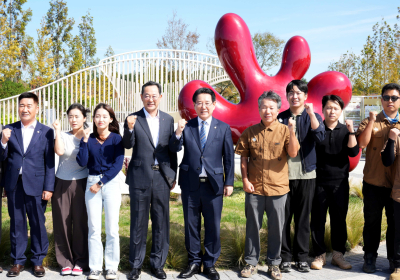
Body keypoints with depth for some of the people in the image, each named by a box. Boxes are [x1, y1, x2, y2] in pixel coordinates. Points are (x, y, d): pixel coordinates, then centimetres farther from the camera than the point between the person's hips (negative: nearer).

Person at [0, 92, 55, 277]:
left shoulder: (46, 132, 1)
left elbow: (49, 162, -1)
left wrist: (48, 188, -6)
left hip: (36, 184, -2)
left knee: (38, 224, 6)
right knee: (16, 224, 11)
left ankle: (38, 261, 19)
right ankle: (18, 261, 22)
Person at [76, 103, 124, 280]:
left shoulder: (116, 138, 0)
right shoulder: (89, 139, 6)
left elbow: (118, 164, -6)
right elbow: (82, 162, -2)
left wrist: (101, 183, -9)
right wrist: (84, 141, -9)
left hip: (110, 183, -2)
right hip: (91, 183, 2)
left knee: (112, 228, 0)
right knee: (94, 228, 3)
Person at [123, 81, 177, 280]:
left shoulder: (168, 119, 7)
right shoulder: (133, 119, -1)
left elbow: (172, 150, 10)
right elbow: (128, 145, -14)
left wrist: (173, 176, 7)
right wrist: (129, 128, -32)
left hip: (162, 177, 3)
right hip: (140, 176, -2)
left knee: (161, 222, 9)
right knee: (138, 222, 7)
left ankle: (158, 264, 23)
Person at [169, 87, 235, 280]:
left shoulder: (223, 128, 2)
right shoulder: (187, 126, 3)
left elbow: (228, 158, 3)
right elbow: (174, 149, -7)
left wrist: (229, 182, 0)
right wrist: (178, 133, -25)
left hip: (213, 184, -1)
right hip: (190, 184, 1)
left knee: (213, 226, 6)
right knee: (191, 225, 11)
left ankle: (210, 264, 22)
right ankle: (194, 262, 26)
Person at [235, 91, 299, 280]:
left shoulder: (284, 130, -1)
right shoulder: (250, 132, 3)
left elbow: (293, 153, -12)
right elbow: (243, 158, 5)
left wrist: (292, 132, -24)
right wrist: (245, 180, -3)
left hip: (277, 188, -1)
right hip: (254, 188, 1)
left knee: (276, 228, 8)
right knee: (252, 226, 9)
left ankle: (274, 264, 23)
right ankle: (251, 262, 23)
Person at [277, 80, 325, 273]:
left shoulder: (313, 117, 5)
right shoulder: (280, 118, 7)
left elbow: (320, 137, -15)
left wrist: (311, 113, -20)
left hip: (306, 174, 0)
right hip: (284, 174, 0)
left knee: (303, 218, 7)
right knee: (283, 217, 3)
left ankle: (302, 257, 17)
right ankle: (285, 257, 14)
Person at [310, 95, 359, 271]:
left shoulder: (345, 130, 7)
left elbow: (353, 152, -5)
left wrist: (351, 131, -16)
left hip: (340, 182, 2)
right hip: (319, 181, -1)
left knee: (339, 219, 7)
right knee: (318, 219, 3)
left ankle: (338, 255, 19)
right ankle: (320, 255, 14)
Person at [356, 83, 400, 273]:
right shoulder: (371, 122, 2)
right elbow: (361, 143, -13)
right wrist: (372, 121, -19)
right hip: (374, 183, -1)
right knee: (372, 222, 10)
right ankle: (370, 257, 23)